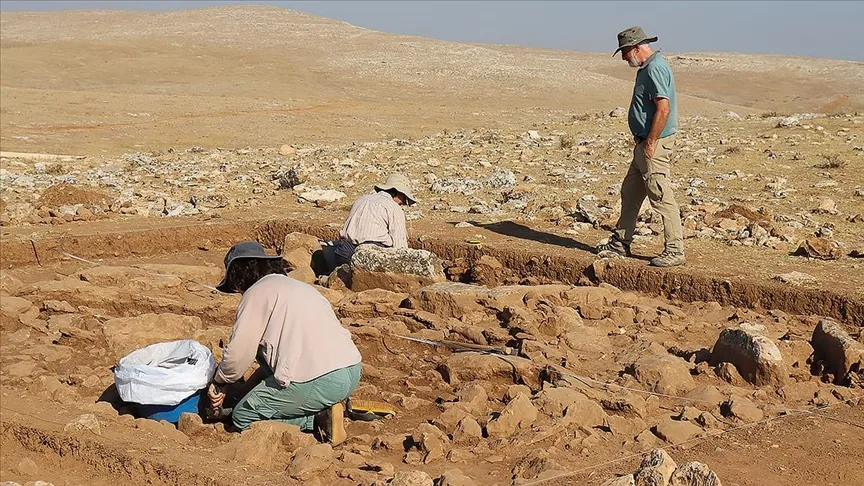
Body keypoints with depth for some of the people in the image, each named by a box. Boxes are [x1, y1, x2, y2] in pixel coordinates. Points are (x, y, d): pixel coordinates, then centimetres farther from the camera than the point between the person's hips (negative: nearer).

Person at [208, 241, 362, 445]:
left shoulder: (256, 293, 1)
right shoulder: (297, 287, 27)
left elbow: (238, 353, -3)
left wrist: (219, 383, 17)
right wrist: (248, 388, 31)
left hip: (318, 380, -9)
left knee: (242, 417, 8)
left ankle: (319, 419, -4)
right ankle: (323, 409, 9)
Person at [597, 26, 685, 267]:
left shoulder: (655, 69, -16)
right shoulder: (647, 68, 17)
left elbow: (663, 108, -25)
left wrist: (650, 143, -21)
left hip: (655, 144, -11)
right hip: (644, 143, 11)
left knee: (661, 196, -8)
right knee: (630, 192, 16)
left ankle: (675, 250, -3)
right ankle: (621, 243, 26)